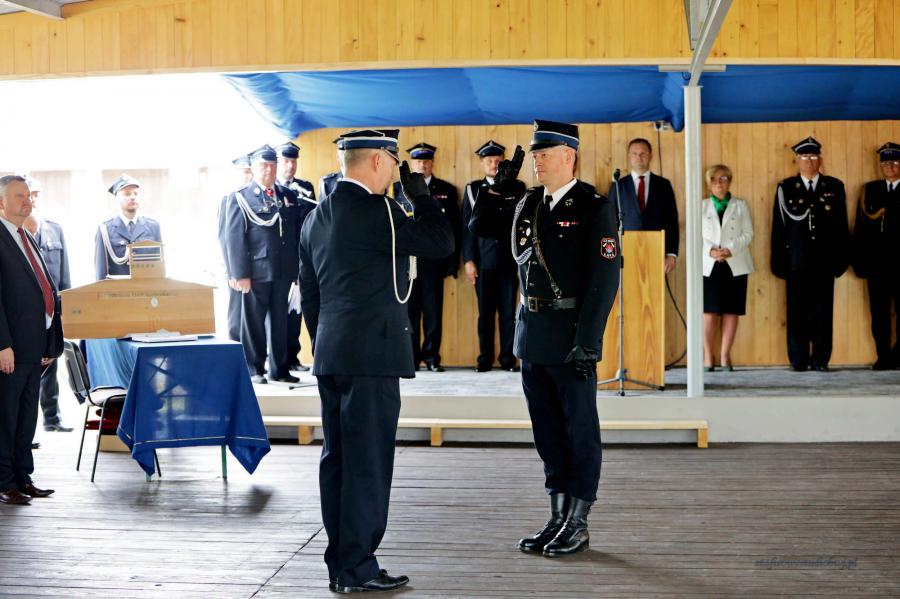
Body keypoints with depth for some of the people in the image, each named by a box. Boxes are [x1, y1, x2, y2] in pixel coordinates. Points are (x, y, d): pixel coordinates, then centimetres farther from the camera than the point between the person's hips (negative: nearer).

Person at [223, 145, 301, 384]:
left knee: (280, 322, 10)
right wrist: (241, 273, -13)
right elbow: (234, 237, -5)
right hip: (256, 272, -4)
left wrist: (297, 269, 7)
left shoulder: (289, 197, 13)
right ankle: (254, 370, 13)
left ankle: (279, 369, 18)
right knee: (253, 322, 4)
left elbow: (296, 235, 13)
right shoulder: (239, 198, 0)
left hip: (283, 272, 4)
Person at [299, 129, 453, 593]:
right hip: (373, 355, -9)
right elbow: (441, 243, -9)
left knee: (338, 459, 11)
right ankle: (356, 569, 2)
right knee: (367, 463, -3)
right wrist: (419, 191, 0)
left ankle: (340, 562, 19)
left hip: (330, 356, 9)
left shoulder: (316, 217, 13)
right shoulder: (375, 210, -13)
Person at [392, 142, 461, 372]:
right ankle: (410, 357, 10)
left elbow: (454, 226, 6)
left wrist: (452, 260, 0)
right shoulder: (398, 188, 8)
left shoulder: (446, 190, 8)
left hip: (434, 260, 0)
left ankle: (432, 356, 11)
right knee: (409, 310, 3)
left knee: (433, 310, 2)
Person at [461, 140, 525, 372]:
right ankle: (485, 359, 13)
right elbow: (466, 226, 6)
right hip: (483, 261, 1)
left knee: (509, 313, 1)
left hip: (510, 261, -1)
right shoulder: (472, 189, 8)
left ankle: (508, 359, 9)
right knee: (485, 313, 5)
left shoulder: (517, 188, 6)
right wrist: (468, 260, -1)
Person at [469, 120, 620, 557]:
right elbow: (480, 227, 21)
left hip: (571, 337, -7)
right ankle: (558, 520, 23)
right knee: (548, 434, 13)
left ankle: (577, 525, 13)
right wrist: (500, 185, 7)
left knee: (580, 433, 4)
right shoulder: (528, 204, 10)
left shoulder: (594, 208, -9)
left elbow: (604, 279, -14)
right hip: (532, 336, 7)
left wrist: (587, 342, -19)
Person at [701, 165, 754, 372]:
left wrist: (731, 250, -13)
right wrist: (710, 250, -13)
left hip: (735, 265, 0)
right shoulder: (702, 206, 11)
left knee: (731, 311, -1)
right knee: (710, 311, -6)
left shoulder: (740, 205, 10)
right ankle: (708, 356, 1)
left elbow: (748, 233, 2)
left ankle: (725, 355, 5)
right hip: (709, 265, 0)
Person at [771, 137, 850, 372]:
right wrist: (778, 261, 0)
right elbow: (778, 227, 5)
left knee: (823, 311, 1)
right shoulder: (785, 188, 7)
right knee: (797, 312, 1)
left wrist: (842, 259, 2)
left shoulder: (835, 187, 10)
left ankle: (820, 359, 7)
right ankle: (798, 359, 7)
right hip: (796, 261, -1)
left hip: (825, 261, 1)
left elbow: (842, 226, 8)